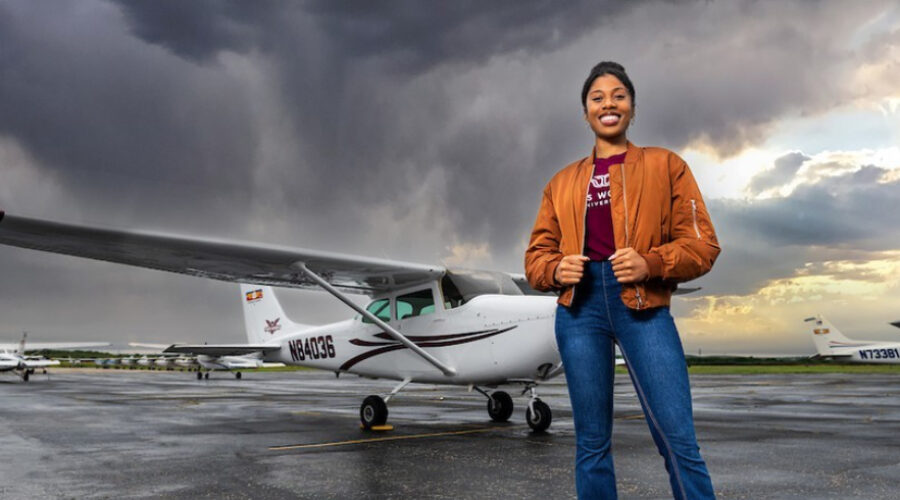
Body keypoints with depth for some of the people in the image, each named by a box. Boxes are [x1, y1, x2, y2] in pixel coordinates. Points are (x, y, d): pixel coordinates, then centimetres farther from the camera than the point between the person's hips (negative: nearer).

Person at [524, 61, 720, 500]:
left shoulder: (665, 165, 11)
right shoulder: (562, 182, 17)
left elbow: (703, 243, 4)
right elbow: (537, 253, 16)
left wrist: (651, 263, -15)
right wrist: (556, 270, -7)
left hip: (644, 305, -2)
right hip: (579, 306, 3)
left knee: (678, 441, -7)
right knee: (591, 442, 7)